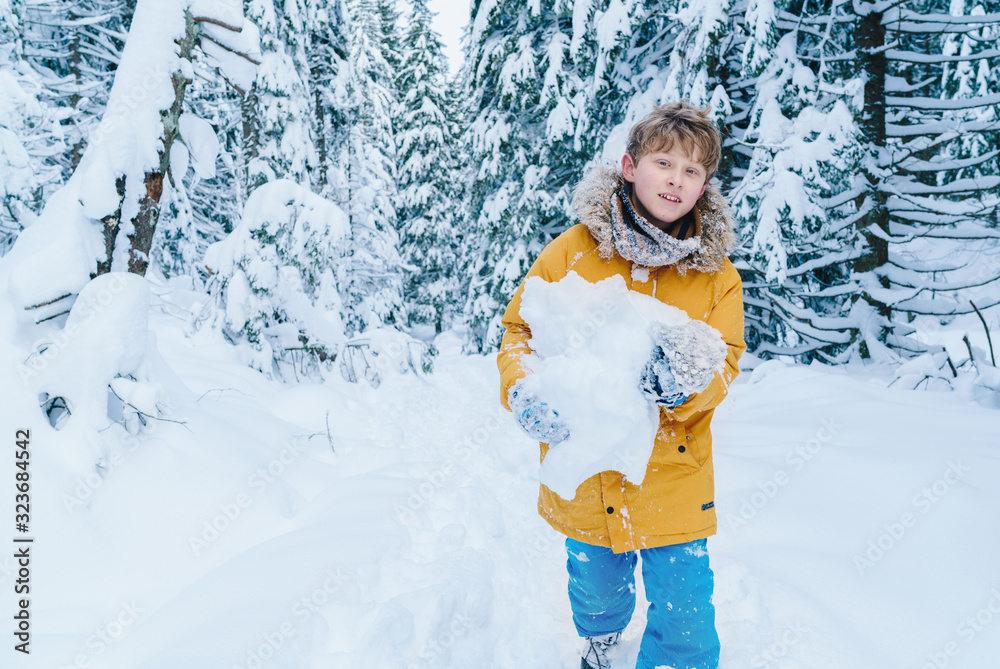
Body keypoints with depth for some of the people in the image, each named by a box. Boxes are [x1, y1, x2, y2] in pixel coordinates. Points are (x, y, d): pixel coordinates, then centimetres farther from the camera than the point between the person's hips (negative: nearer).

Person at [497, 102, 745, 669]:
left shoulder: (717, 274, -3)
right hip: (585, 477, 1)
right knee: (597, 593, 24)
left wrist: (683, 384, -27)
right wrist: (524, 391, -22)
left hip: (674, 478, 0)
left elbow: (724, 364, -4)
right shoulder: (572, 251, -7)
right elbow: (521, 331, -2)